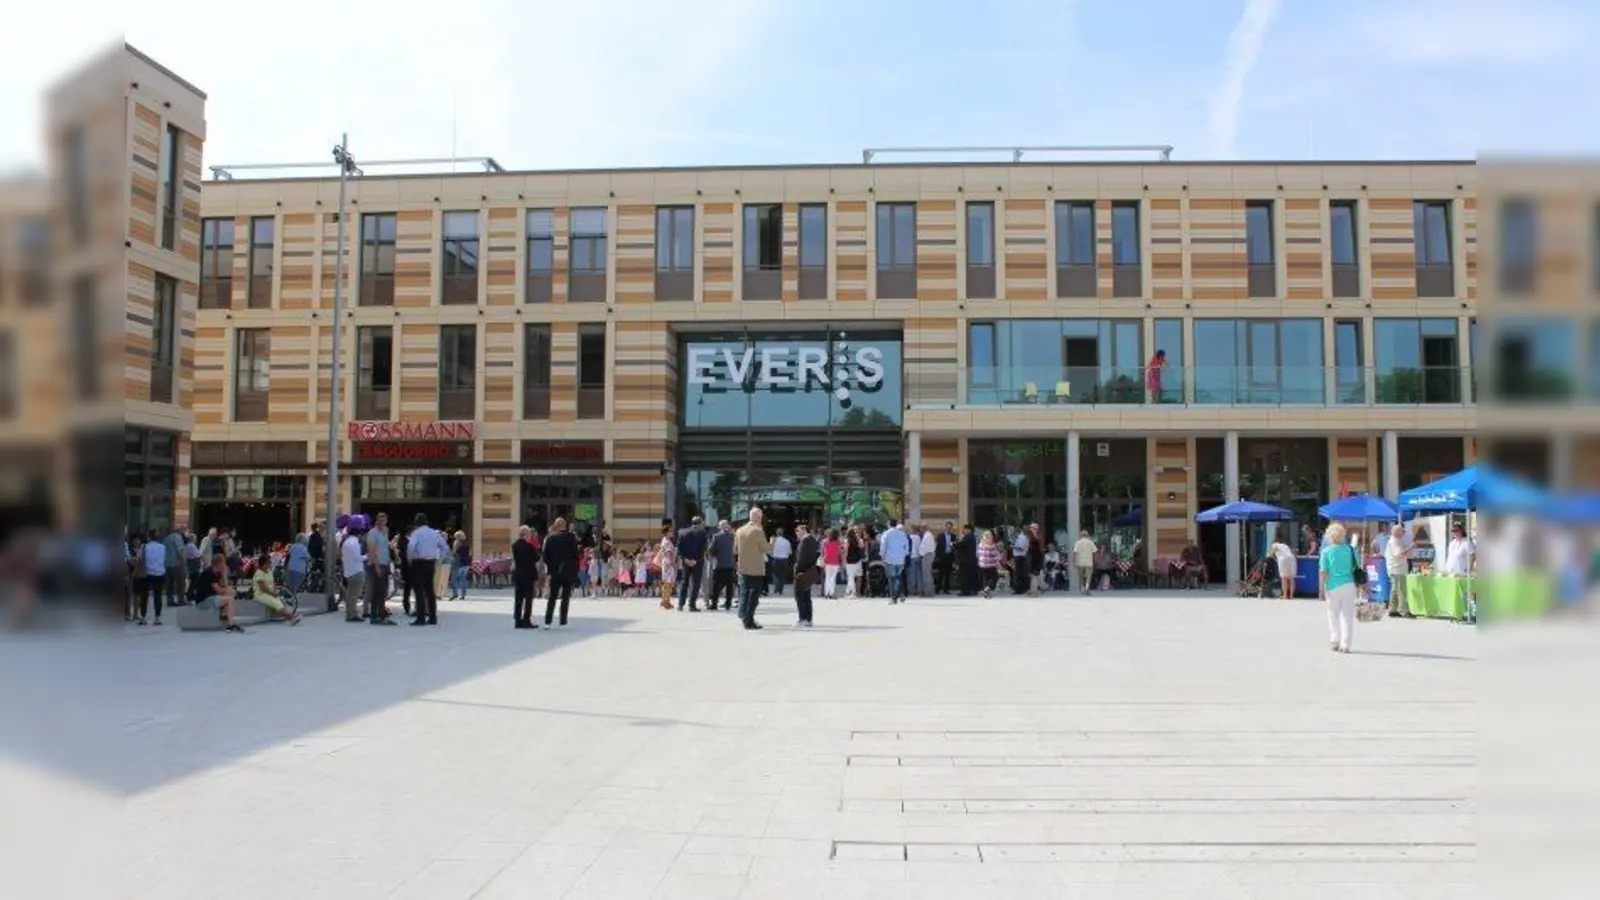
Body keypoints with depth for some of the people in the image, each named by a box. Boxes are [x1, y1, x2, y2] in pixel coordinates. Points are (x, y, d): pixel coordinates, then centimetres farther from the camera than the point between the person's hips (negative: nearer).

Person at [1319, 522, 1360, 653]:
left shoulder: (1326, 551, -4)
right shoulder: (1349, 549, 2)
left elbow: (1323, 572, -8)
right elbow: (1356, 568, 5)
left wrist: (1322, 589, -4)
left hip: (1333, 587, -2)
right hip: (1349, 585, 2)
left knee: (1333, 615, 13)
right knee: (1348, 615, 6)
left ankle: (1334, 641, 7)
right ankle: (1345, 645, 4)